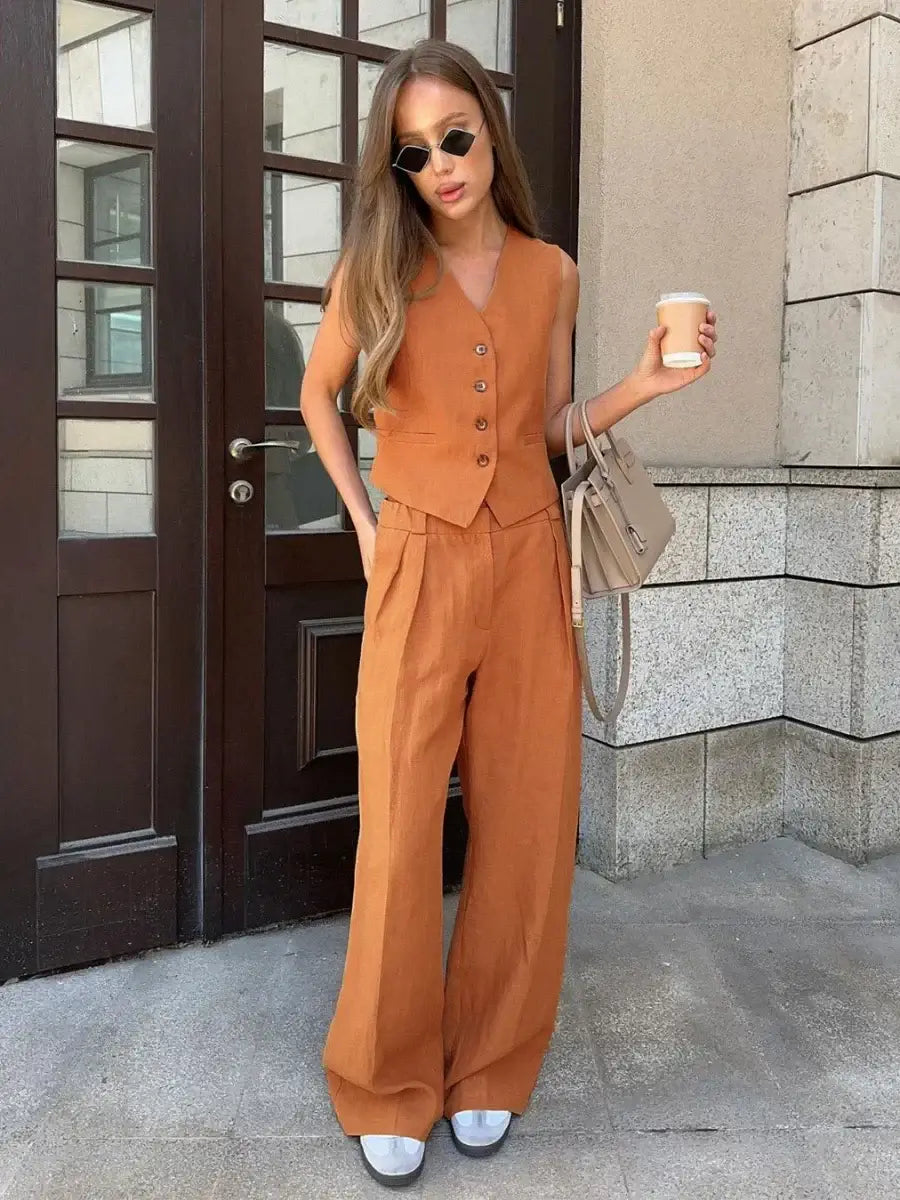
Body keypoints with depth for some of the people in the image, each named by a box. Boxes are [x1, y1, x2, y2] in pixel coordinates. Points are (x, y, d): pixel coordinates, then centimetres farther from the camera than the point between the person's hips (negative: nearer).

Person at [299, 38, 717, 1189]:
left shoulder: (551, 273, 8)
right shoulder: (374, 266, 2)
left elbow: (547, 428, 14)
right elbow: (317, 394, 14)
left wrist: (642, 384, -1)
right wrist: (362, 519, 4)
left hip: (529, 559, 3)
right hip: (419, 564, -2)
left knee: (526, 823, 5)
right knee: (401, 828, -3)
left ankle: (487, 1070, 25)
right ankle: (387, 1087, 18)